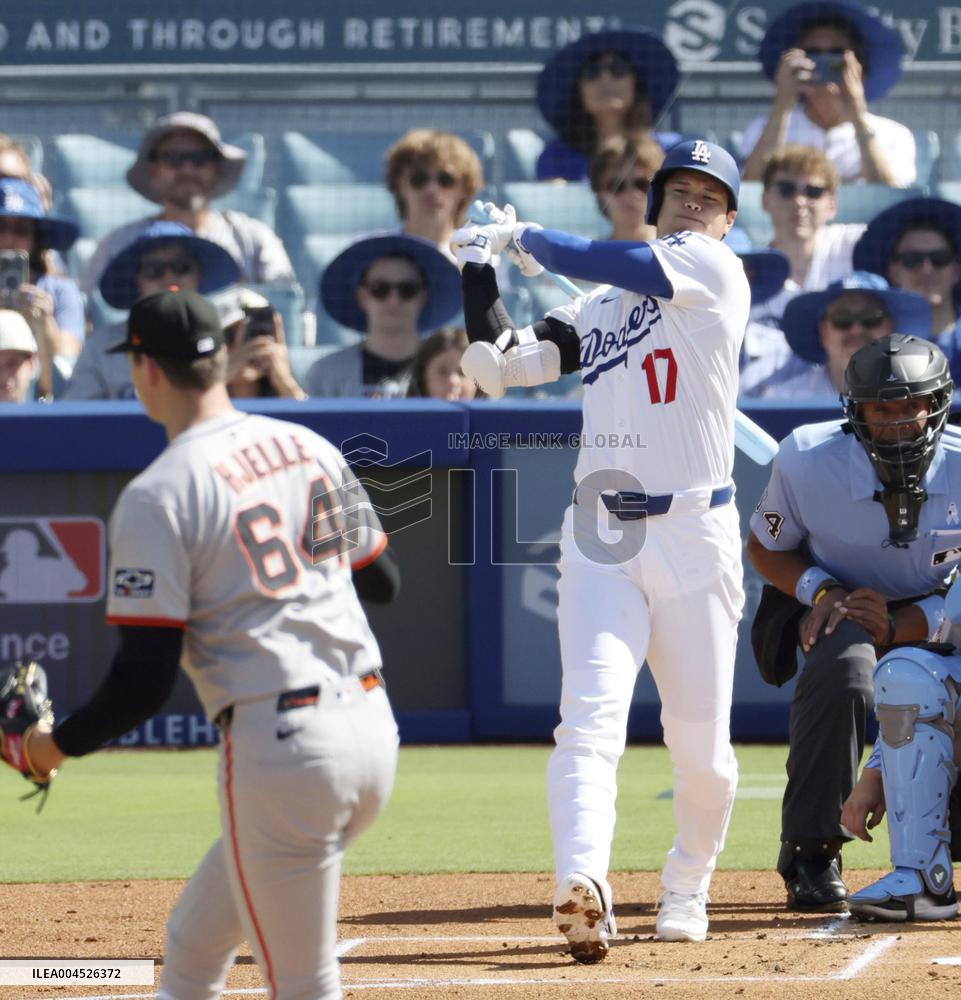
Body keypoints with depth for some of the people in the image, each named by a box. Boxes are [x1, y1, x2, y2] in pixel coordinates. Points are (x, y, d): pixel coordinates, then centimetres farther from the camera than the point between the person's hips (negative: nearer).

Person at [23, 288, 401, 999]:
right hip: (372, 725, 8)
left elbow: (143, 685, -12)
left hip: (280, 747, -8)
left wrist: (56, 747, 5)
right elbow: (382, 581, 21)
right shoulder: (310, 447, 9)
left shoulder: (157, 497, -11)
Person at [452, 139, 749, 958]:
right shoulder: (600, 306, 17)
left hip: (695, 536, -3)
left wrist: (521, 235, 7)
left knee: (702, 747, 3)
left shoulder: (715, 269, 1)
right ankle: (583, 889, -32)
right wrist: (480, 266, 8)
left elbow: (595, 260, -8)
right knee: (591, 714, -17)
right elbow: (500, 364, 12)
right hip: (600, 536, 3)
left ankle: (687, 888, 27)